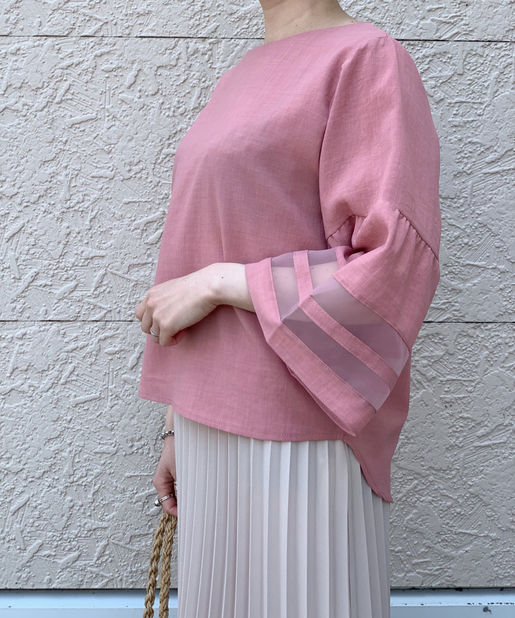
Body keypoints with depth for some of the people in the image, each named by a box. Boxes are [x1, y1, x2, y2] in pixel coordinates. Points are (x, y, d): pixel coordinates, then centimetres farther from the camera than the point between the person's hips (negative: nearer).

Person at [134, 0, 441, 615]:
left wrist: (215, 284, -14)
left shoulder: (369, 58, -8)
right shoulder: (237, 84, 16)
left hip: (298, 436, -7)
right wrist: (178, 427, 16)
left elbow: (395, 270, -18)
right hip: (215, 423, 7)